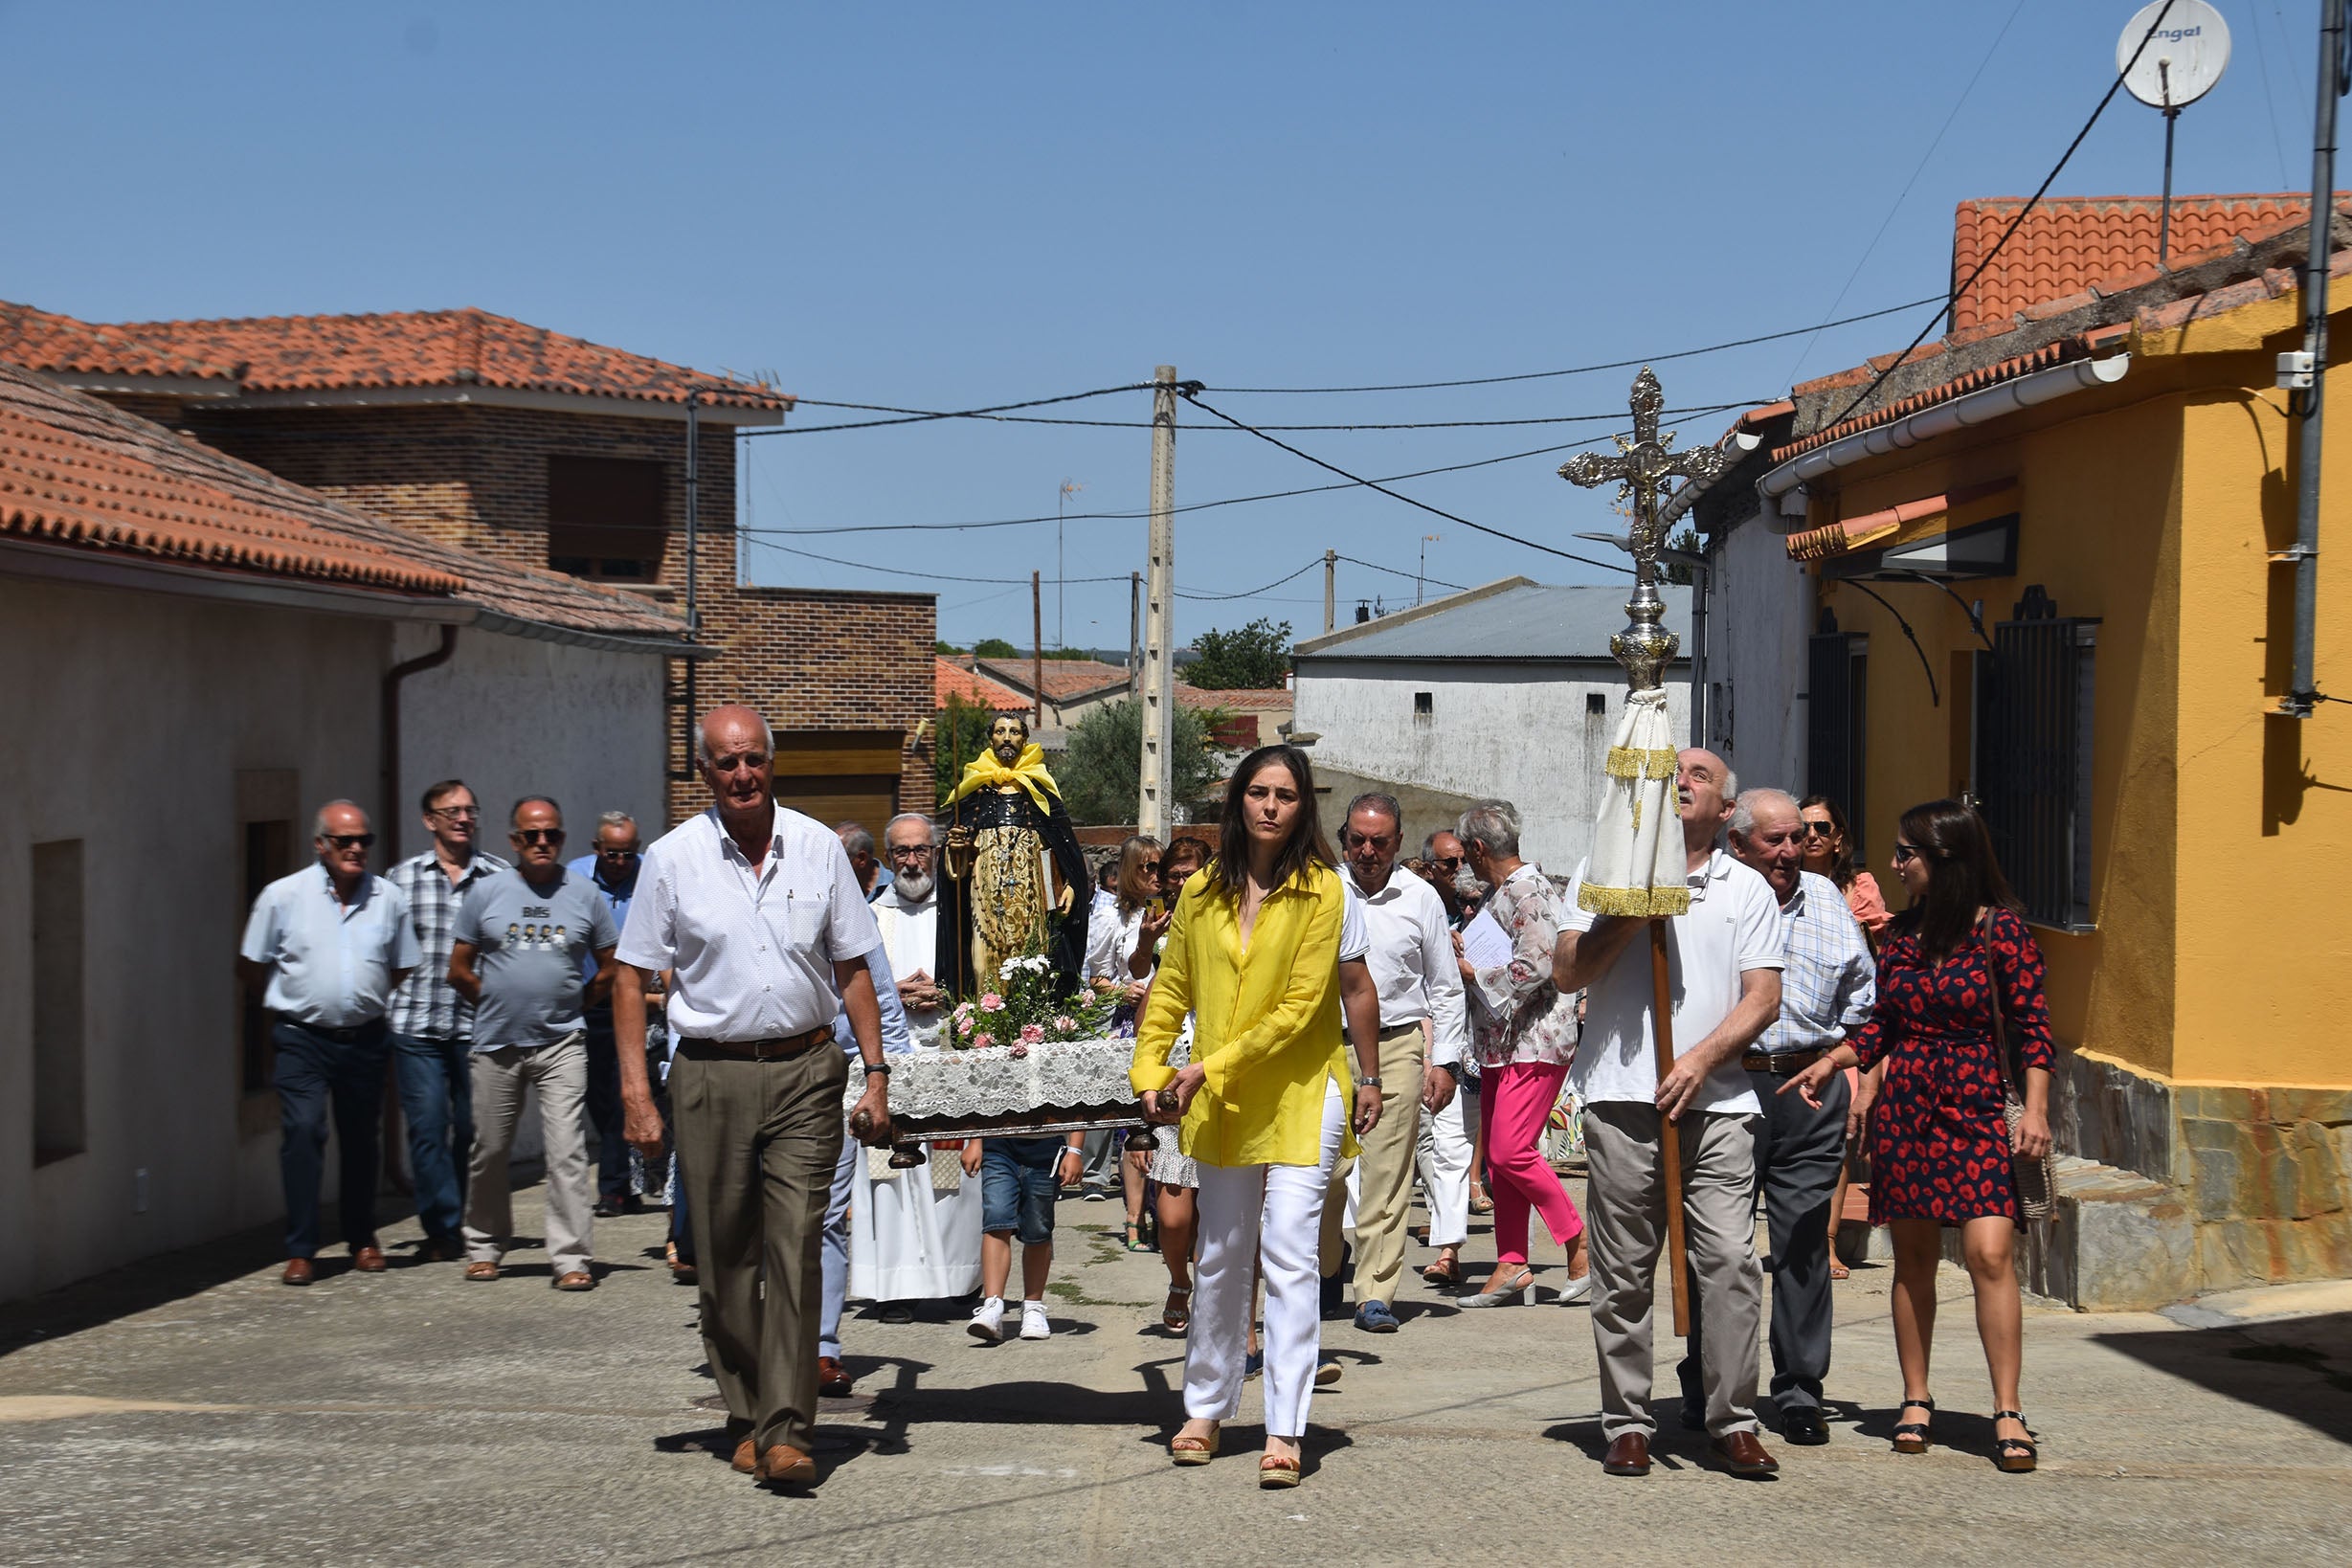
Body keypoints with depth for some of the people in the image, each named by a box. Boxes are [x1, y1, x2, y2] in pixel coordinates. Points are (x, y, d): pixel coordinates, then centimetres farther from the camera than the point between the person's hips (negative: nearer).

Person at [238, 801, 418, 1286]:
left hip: (365, 1040, 3)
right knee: (302, 1132, -14)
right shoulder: (282, 896, -1)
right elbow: (250, 966, 7)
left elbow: (403, 969, 17)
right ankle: (300, 1251, -9)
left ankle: (362, 1240, 25)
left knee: (361, 1138, 10)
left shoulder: (388, 898, 5)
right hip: (303, 1040, -2)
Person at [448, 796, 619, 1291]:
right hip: (497, 1044, 1)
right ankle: (484, 1247, 25)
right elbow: (459, 970, 9)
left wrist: (573, 1006, 7)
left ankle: (572, 1257, -9)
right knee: (489, 1150, 9)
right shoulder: (486, 892, 5)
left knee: (567, 1150, -10)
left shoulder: (585, 894, 5)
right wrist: (498, 1005, 7)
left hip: (560, 1044, -1)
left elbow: (609, 968, 12)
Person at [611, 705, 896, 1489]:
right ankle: (746, 1419, 19)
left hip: (806, 1073, 0)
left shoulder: (819, 849, 5)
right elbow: (632, 977, 4)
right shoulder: (672, 857, 1)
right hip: (712, 1077, 0)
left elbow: (854, 969, 10)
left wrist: (875, 1072, 3)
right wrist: (635, 1090, -4)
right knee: (725, 1257, 6)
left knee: (795, 1248, -8)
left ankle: (787, 1428, -8)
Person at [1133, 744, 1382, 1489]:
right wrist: (1150, 1071, -3)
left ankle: (1285, 1431, -7)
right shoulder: (1201, 893, 5)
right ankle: (1206, 1411, 26)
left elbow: (1298, 1007, -13)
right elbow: (1171, 990, 11)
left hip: (1302, 1094, -4)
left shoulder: (1324, 892, -9)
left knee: (1289, 1254, -10)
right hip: (1220, 1104, 4)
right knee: (1219, 1257, 13)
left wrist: (1214, 1065, -17)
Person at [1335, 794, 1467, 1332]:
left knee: (1387, 1176, -4)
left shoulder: (1420, 898, 6)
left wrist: (1443, 1061, 5)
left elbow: (1445, 988, 12)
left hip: (1398, 1048, 0)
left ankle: (1375, 1294, -1)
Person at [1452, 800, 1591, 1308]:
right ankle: (1511, 1265, 10)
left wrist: (1473, 973, -12)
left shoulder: (1529, 889, -13)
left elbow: (1534, 966, -23)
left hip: (1536, 1042, -10)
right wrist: (1467, 953, 14)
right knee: (1500, 1155, 8)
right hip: (1501, 1043, 10)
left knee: (1512, 1151, -14)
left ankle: (1581, 1245, -4)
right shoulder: (1505, 892, 18)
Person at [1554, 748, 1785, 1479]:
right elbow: (1568, 973, 4)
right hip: (1621, 1097, 0)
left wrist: (1702, 1059, -9)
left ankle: (1732, 1423, 0)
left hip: (1718, 1101, 0)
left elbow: (1763, 996, 4)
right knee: (1623, 1273, 2)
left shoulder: (1748, 890, 13)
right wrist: (1631, 915, -7)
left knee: (1731, 1260, -8)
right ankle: (1627, 1424, 11)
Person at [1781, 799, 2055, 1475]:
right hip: (1904, 1110, 4)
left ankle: (2008, 1415, -8)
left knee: (1990, 1253, -13)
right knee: (1913, 1259, 7)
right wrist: (1832, 1061, 1)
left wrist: (2035, 1109, -13)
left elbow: (2031, 1025, -4)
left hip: (1976, 1112, -4)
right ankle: (1916, 1400, 18)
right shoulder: (1902, 931, 10)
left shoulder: (2001, 929, -4)